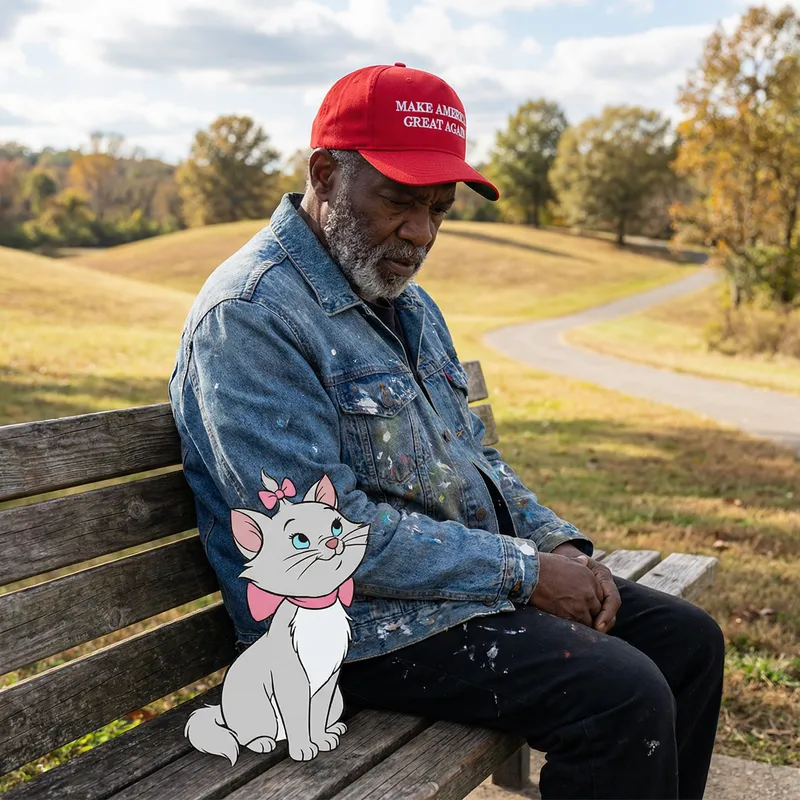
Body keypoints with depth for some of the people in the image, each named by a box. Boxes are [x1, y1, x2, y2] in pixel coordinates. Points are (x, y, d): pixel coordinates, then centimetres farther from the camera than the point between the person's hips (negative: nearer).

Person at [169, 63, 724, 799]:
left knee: (688, 641, 7)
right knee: (622, 697, -23)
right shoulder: (250, 317, -17)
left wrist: (560, 545, 0)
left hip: (477, 576, 9)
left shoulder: (407, 302, 13)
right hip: (361, 624, -9)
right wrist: (524, 572, -19)